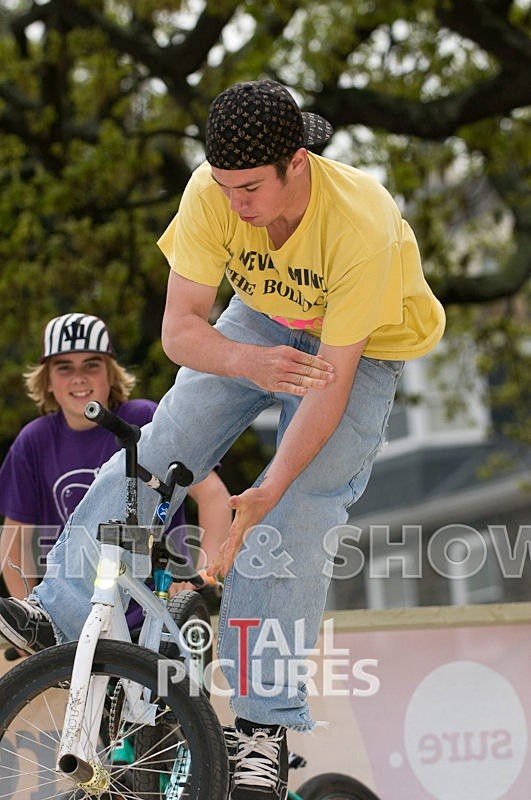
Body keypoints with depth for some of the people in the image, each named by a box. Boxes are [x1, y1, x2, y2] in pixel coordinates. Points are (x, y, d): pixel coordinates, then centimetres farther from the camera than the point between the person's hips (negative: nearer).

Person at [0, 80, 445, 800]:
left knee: (298, 518, -15)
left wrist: (269, 492, -40)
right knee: (159, 451, -12)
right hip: (261, 323, 4)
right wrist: (251, 363, -48)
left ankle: (266, 723, -11)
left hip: (360, 348, -4)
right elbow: (179, 328, -26)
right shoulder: (214, 193, -28)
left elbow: (330, 383, -35)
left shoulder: (363, 227, -39)